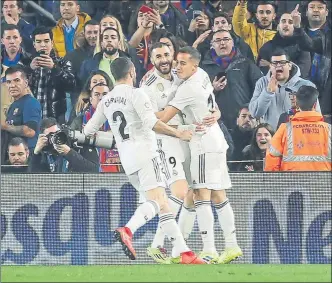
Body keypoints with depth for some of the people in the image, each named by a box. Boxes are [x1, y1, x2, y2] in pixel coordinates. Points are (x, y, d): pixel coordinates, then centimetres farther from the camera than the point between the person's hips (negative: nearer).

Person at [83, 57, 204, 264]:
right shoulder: (136, 94, -6)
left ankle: (184, 252, 2)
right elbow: (153, 123, -17)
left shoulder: (106, 101, 15)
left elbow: (88, 130, 21)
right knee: (157, 200, -18)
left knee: (163, 204, 8)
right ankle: (127, 230, -42)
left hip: (127, 159, 7)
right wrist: (179, 134, -10)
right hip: (144, 152, -7)